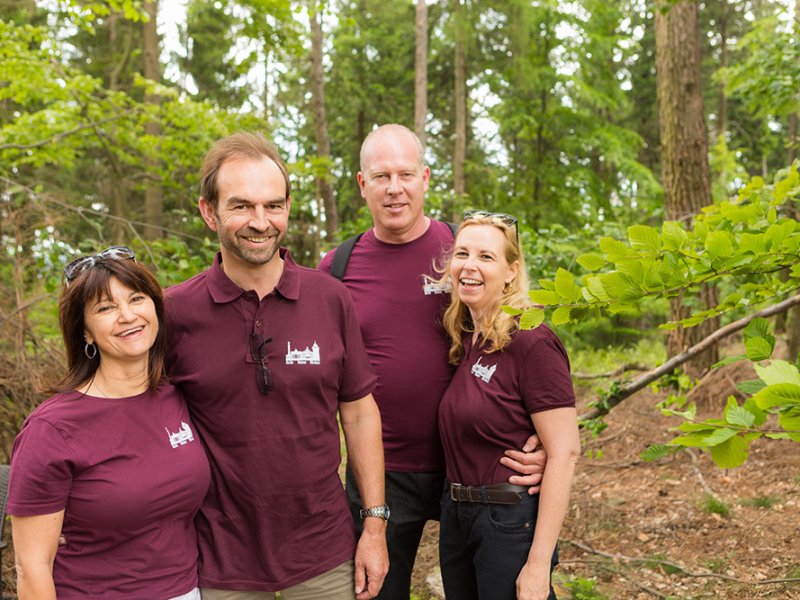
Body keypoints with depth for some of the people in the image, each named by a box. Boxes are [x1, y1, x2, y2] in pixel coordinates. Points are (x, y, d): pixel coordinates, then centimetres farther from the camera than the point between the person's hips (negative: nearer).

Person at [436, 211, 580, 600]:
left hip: (510, 523, -7)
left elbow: (565, 452, -19)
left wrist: (538, 563, -20)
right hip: (455, 516, 7)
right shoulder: (462, 341, 4)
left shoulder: (531, 342, -17)